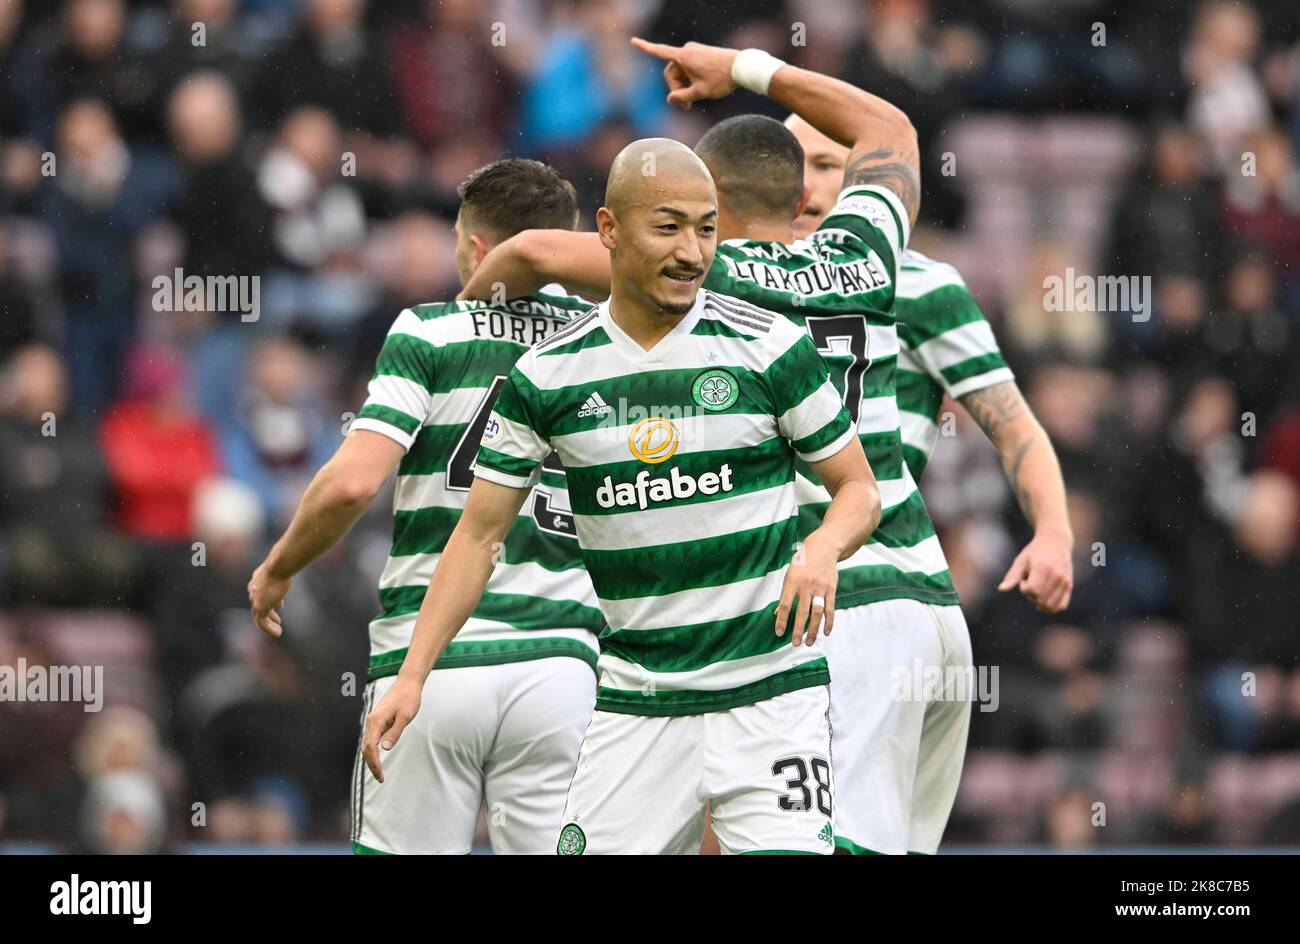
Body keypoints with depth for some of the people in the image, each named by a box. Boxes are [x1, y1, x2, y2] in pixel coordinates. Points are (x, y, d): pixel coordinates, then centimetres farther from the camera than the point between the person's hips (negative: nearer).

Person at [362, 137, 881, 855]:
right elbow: (479, 533, 7)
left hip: (771, 694, -2)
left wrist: (823, 549, -18)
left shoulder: (769, 347, -3)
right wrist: (411, 675, -2)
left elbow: (858, 488, 5)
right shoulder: (546, 374, 2)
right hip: (634, 706, 2)